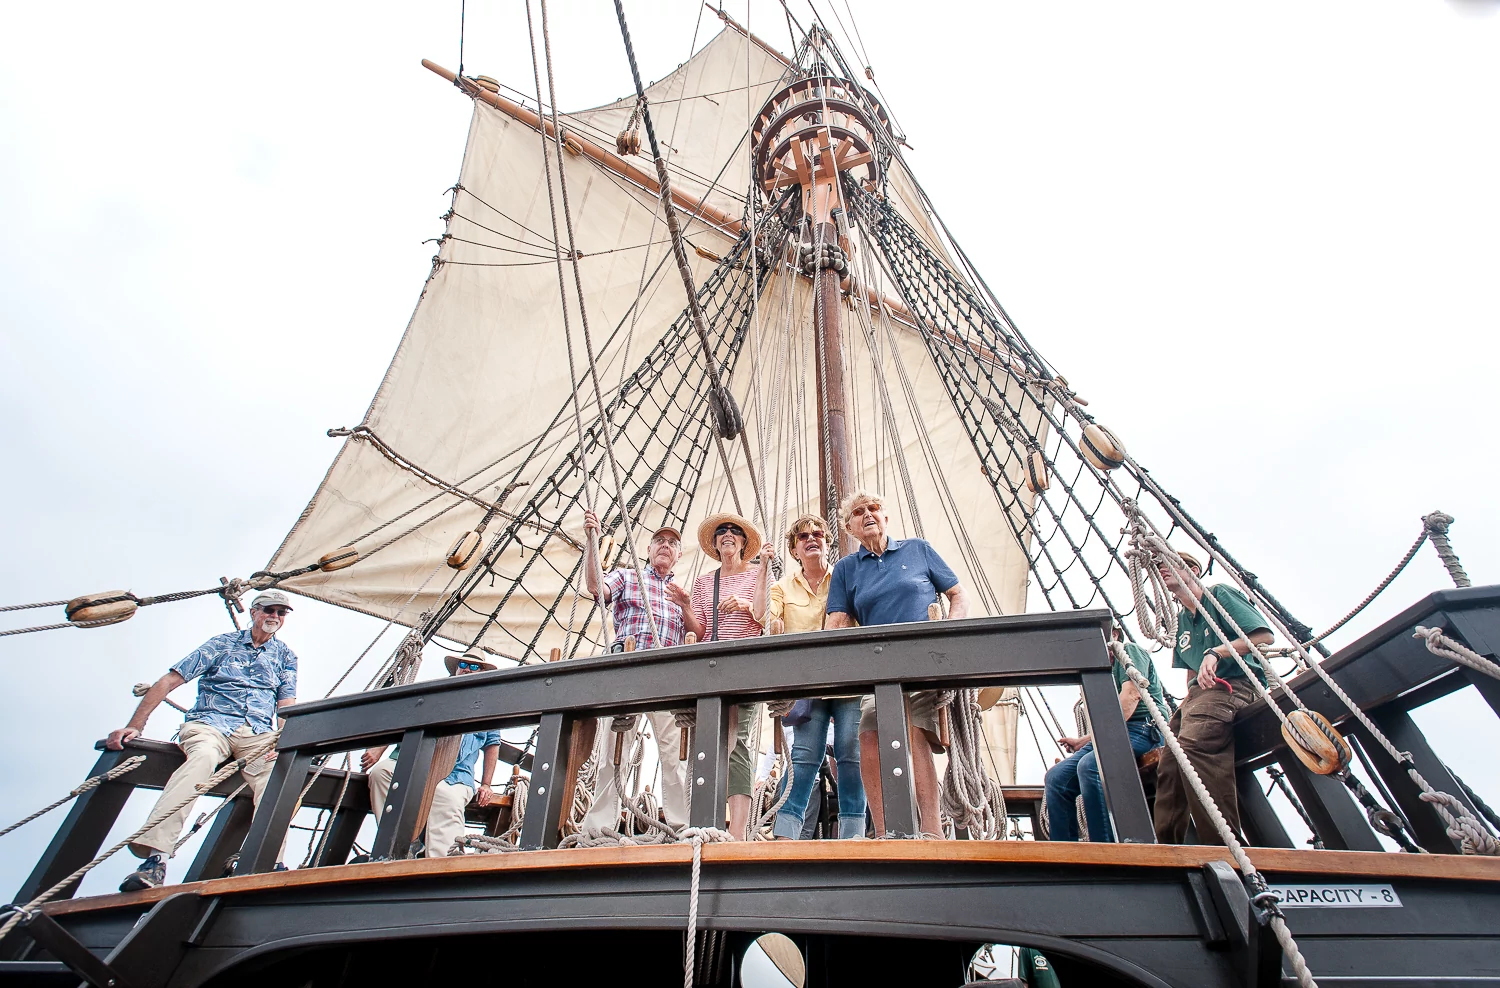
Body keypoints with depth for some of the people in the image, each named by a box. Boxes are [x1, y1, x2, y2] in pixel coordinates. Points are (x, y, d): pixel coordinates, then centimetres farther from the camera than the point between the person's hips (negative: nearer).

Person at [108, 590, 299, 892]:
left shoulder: (285, 656, 18)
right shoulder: (222, 644, 13)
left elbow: (286, 706, 9)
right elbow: (168, 681, 9)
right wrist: (135, 726, -3)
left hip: (257, 734, 1)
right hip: (210, 723, -1)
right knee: (203, 756, -38)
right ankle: (155, 857, -46)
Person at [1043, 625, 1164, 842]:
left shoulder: (1129, 650, 4)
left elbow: (1132, 694, -14)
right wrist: (1083, 741, 17)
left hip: (1144, 729, -8)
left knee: (1089, 765, -35)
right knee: (1056, 776, -9)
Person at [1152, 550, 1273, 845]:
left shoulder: (1220, 593, 6)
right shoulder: (1179, 622, 26)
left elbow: (1264, 636, -5)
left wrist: (1216, 652, -17)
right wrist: (1184, 706, 12)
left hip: (1234, 685, -7)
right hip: (1199, 691, 7)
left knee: (1193, 742, -34)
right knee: (1169, 764, -10)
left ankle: (1226, 846, -32)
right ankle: (1165, 847, -9)